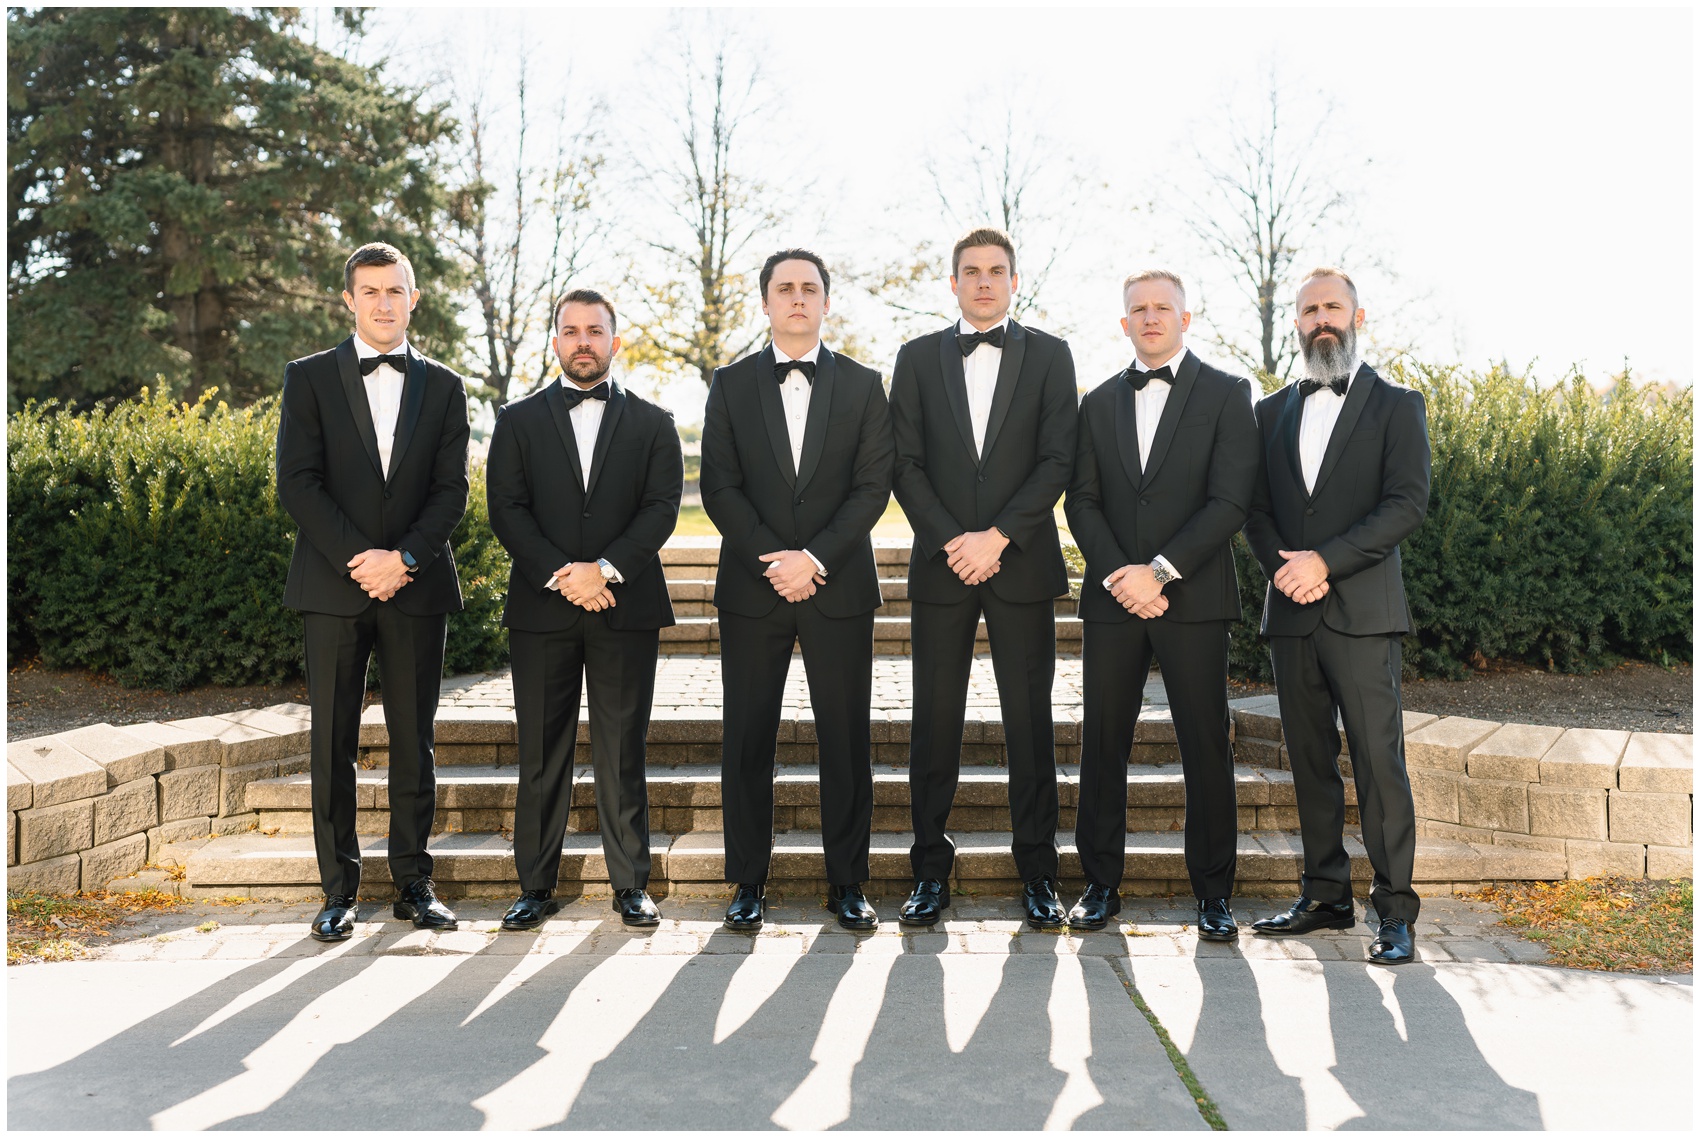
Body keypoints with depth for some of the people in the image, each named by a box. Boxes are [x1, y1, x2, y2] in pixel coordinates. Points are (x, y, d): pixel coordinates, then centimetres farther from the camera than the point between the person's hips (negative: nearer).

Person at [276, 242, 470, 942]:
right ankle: (339, 890, 10)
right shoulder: (310, 378, 6)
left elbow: (451, 490, 4)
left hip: (417, 586, 1)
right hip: (333, 586, -1)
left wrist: (403, 556, -11)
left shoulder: (442, 386, 11)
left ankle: (413, 883, 14)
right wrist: (357, 558, -12)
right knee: (333, 743, 2)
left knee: (414, 739, 4)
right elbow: (297, 482, -2)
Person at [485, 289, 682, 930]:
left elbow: (662, 508, 0)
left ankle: (631, 884, 12)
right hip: (541, 609, 1)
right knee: (541, 753, 4)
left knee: (623, 751, 3)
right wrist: (560, 575, -13)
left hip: (627, 608, 0)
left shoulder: (652, 424, 11)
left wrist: (605, 569, -14)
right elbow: (506, 510, 1)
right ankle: (536, 887, 14)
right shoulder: (518, 421, 11)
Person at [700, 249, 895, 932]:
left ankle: (847, 883, 13)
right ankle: (748, 883, 14)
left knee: (846, 739, 2)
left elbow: (873, 487, -1)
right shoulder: (731, 384, 9)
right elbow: (719, 488, 1)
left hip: (839, 587, 0)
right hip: (751, 588, 0)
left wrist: (814, 558, -12)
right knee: (748, 739, 3)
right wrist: (773, 560, -11)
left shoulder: (863, 386, 8)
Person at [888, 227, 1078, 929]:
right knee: (935, 723, 3)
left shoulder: (1049, 356, 8)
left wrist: (996, 538, -12)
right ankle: (931, 873, 13)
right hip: (940, 567, 1)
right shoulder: (919, 357, 11)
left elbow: (1058, 460, -1)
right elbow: (906, 464, 3)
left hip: (1022, 564, -1)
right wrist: (952, 541, -9)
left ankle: (1038, 876, 11)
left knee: (1030, 722, 2)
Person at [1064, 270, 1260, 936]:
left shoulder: (1226, 394, 3)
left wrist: (1160, 572, -14)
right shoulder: (1100, 402, 14)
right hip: (1112, 599, 3)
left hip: (1192, 599, -3)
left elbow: (1230, 500, -7)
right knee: (1102, 744, 5)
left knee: (1206, 747, 1)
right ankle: (1101, 885, 16)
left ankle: (1213, 893, 12)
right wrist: (1116, 574, -8)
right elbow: (1081, 501, 8)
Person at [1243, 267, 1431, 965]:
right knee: (1309, 759, 9)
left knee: (1378, 760, -6)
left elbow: (1407, 503, -7)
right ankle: (1325, 895, 19)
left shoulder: (1397, 406, 4)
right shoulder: (1273, 411, 16)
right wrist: (1285, 567, -7)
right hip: (1291, 615, 4)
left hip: (1362, 613, -4)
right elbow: (1254, 507, 11)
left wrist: (1325, 561, -16)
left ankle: (1394, 910, 2)